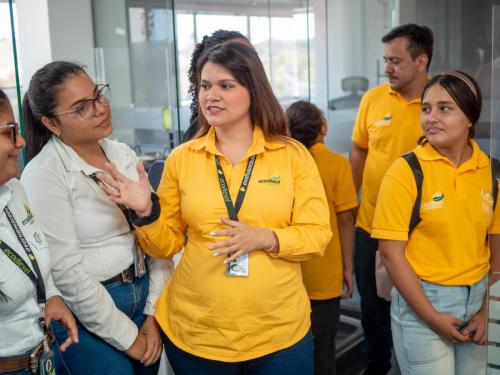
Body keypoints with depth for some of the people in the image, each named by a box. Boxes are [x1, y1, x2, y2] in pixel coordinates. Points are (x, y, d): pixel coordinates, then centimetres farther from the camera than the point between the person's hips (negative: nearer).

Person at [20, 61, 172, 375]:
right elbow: (68, 273, -17)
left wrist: (154, 313, -2)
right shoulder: (43, 176, -15)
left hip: (144, 296, 6)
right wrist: (128, 337, -11)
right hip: (87, 315, -5)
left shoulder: (124, 155, 2)